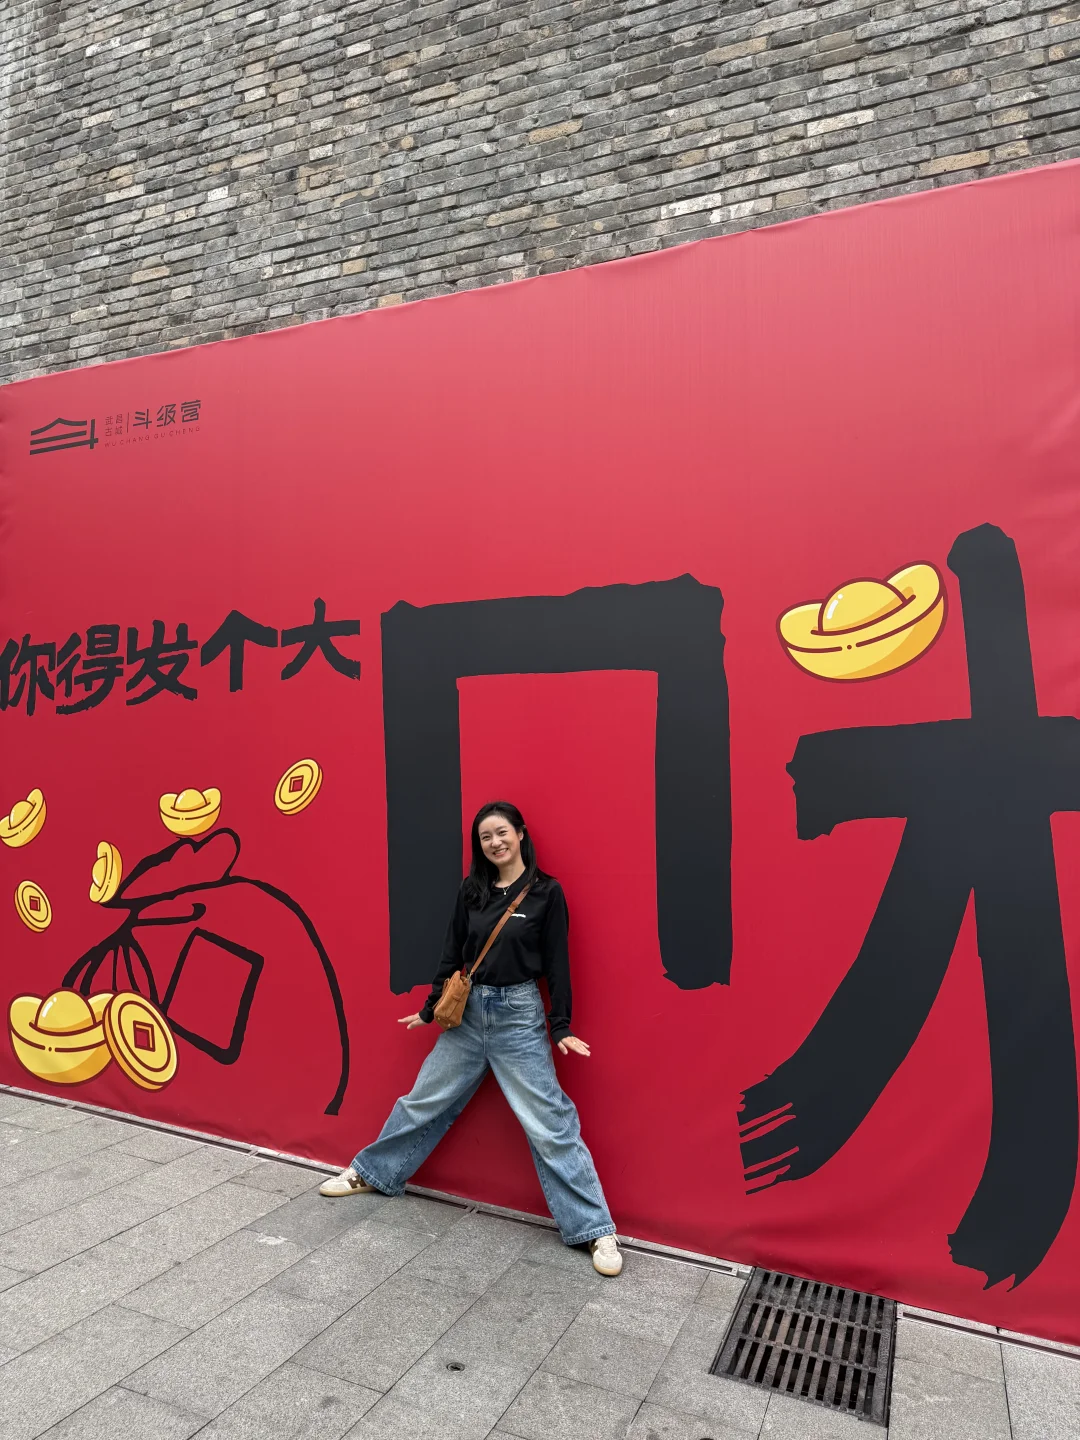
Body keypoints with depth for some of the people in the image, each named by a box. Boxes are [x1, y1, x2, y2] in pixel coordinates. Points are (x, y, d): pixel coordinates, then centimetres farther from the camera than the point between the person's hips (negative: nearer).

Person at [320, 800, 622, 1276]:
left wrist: (561, 1027, -7)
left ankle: (595, 1229, 9)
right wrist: (430, 1009, 15)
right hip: (467, 1012, 4)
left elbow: (557, 963, -6)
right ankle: (370, 1173, 38)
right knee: (424, 1102, 18)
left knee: (549, 1122, -2)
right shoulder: (472, 890, 3)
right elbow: (452, 955, 10)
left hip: (519, 1015, -4)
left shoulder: (546, 892, -8)